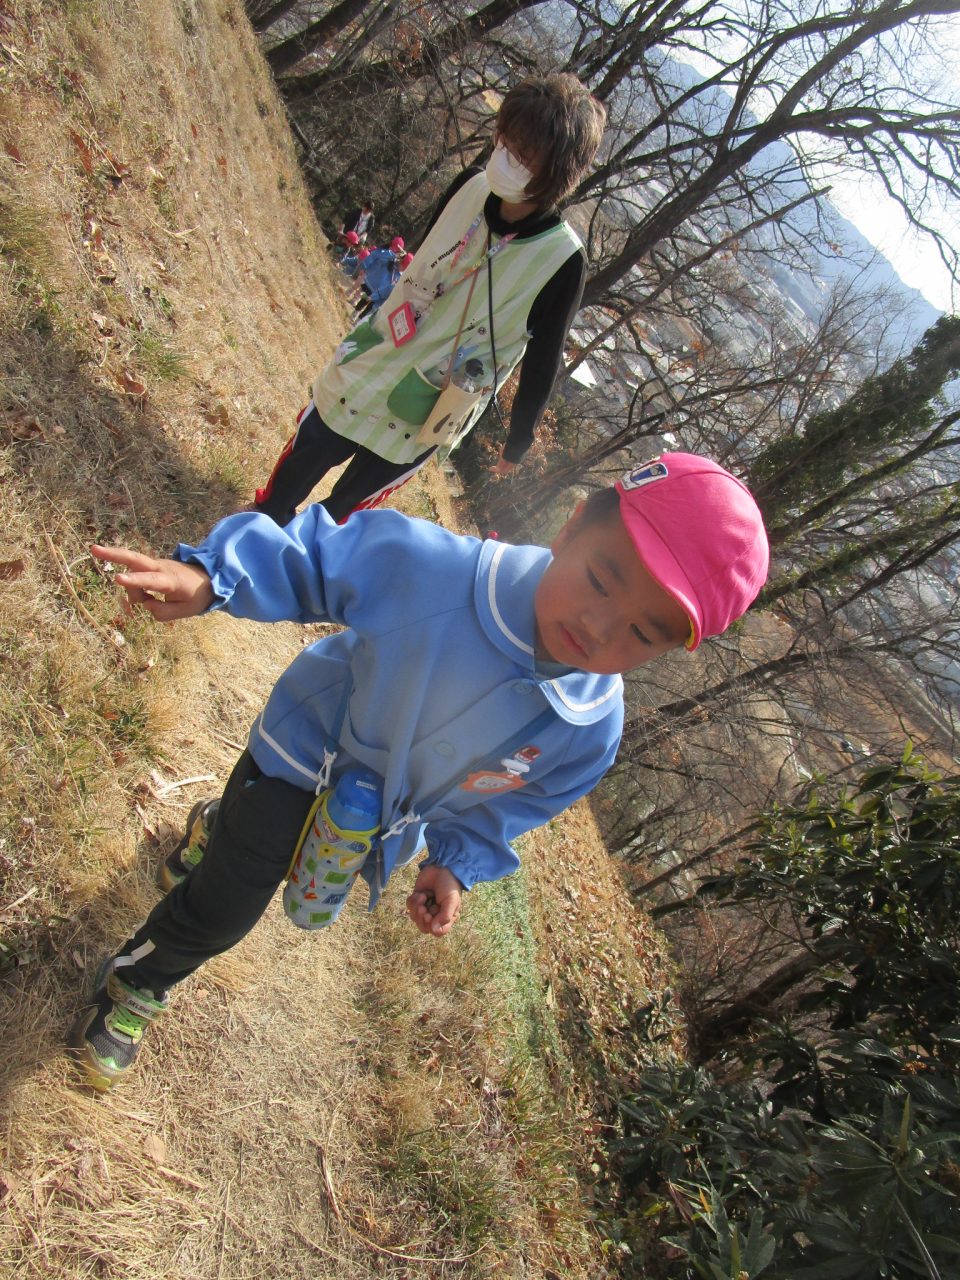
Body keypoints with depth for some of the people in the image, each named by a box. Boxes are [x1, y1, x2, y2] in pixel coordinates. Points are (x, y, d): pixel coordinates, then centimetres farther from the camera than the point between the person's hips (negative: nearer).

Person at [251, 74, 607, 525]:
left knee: (353, 496, 14)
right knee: (304, 459, 18)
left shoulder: (562, 261, -24)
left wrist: (517, 444, -4)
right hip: (366, 369, 4)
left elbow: (542, 360, -12)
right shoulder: (470, 186, -10)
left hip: (425, 416, -3)